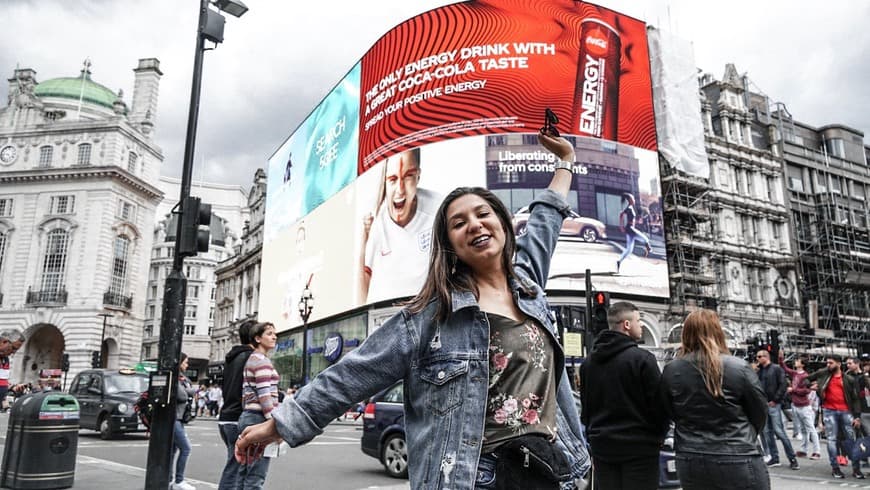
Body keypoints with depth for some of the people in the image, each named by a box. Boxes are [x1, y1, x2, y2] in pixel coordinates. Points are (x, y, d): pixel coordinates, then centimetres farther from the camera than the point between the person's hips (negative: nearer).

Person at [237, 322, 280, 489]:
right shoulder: (262, 359, -11)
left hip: (248, 417, 10)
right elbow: (264, 395, -19)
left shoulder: (252, 359, 19)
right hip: (259, 418, -10)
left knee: (245, 474, 12)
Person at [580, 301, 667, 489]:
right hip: (638, 447, -5)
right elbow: (658, 403, -9)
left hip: (601, 446, 6)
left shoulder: (588, 362, 6)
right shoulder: (642, 358, -13)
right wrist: (659, 436, 7)